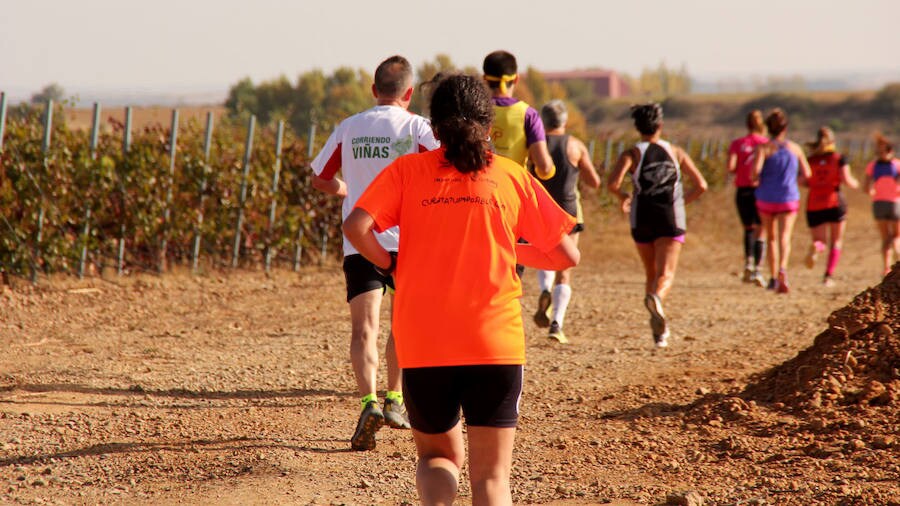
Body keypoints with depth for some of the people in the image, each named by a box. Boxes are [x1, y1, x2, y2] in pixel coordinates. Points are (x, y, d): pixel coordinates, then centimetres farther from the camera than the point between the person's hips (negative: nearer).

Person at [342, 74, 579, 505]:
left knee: (438, 456, 19)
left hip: (422, 344, 1)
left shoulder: (407, 170, 4)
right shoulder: (513, 177, 5)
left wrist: (391, 265, 5)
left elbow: (356, 227, -11)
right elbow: (567, 255, 7)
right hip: (496, 343, 0)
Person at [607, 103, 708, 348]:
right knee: (666, 274, -11)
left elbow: (613, 183, -16)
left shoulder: (631, 154, 1)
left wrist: (623, 196, 6)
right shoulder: (675, 152, 8)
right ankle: (656, 298, -46)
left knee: (651, 274, 17)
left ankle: (659, 331, 16)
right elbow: (701, 185, 6)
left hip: (642, 220, 1)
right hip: (671, 219, -1)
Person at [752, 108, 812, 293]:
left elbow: (756, 170, -20)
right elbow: (806, 174, 5)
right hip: (789, 198, 0)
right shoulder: (795, 149, 2)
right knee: (784, 237, -9)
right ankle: (782, 269, -37)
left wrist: (755, 180, 1)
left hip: (766, 199, 0)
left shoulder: (763, 148, -6)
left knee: (771, 237, 17)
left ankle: (773, 277, 21)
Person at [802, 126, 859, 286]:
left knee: (820, 241, 8)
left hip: (814, 206, 1)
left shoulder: (809, 160, 5)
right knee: (836, 242, 14)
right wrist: (855, 183, 12)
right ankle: (829, 275, 2)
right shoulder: (839, 159, -1)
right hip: (835, 203, -1)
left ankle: (816, 246, -29)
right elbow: (846, 180, -9)